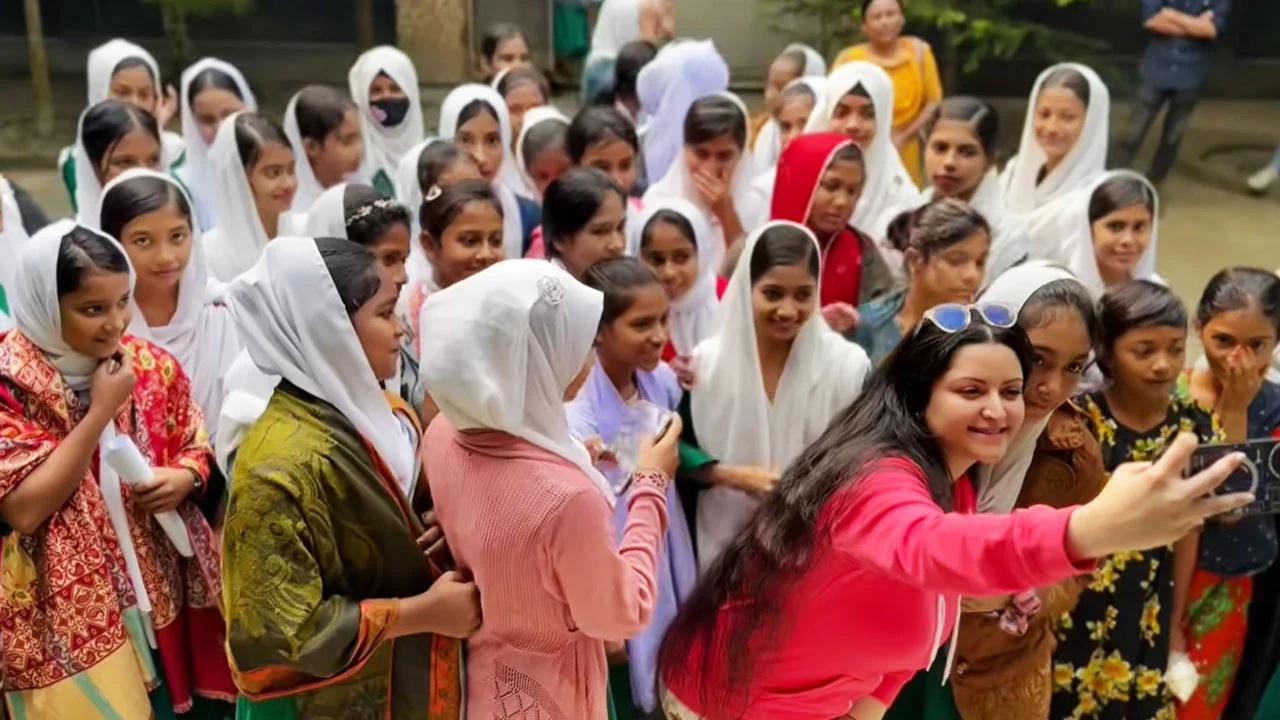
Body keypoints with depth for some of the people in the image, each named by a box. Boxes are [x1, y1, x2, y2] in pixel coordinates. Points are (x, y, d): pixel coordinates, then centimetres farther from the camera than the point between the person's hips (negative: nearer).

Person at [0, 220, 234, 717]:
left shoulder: (151, 366, 0)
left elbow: (199, 451, 10)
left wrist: (185, 478, -13)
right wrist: (101, 411, -21)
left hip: (167, 599, 4)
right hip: (71, 622, -4)